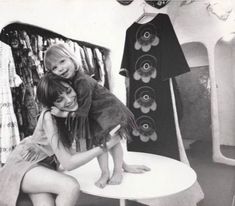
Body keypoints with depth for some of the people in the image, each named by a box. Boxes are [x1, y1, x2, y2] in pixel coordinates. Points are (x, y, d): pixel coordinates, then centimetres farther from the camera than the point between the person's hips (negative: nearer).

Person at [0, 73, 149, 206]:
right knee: (71, 187, -28)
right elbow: (68, 163, -29)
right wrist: (107, 145, -28)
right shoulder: (49, 117, -31)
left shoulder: (82, 107, -15)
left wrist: (124, 165, -1)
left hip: (49, 165, 5)